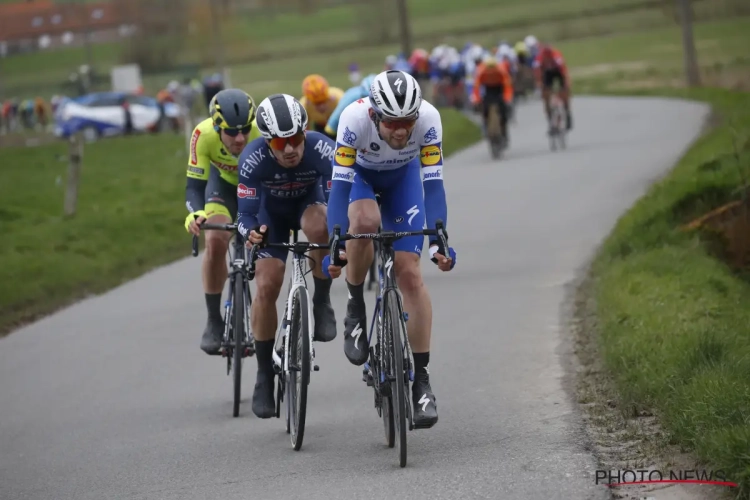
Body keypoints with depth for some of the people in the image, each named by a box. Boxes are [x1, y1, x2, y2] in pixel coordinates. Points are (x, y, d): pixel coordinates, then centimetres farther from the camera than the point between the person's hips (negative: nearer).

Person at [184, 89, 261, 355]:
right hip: (224, 183, 0)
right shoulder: (204, 134, -33)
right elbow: (195, 185, -28)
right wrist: (195, 213, -48)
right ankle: (214, 321, -10)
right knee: (216, 241, -22)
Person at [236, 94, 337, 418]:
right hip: (271, 210, 1)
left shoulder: (323, 150, -34)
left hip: (310, 201, 0)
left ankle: (322, 302, -14)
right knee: (266, 286, -13)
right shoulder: (252, 159, -33)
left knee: (318, 225, -37)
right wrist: (250, 231, -50)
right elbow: (246, 213, -27)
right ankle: (264, 375, 2)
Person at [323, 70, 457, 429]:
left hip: (403, 177, 1)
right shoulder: (355, 118, -38)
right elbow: (340, 184, -37)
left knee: (410, 273, -10)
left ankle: (421, 379, -5)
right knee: (365, 221, -37)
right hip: (359, 173, -1)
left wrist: (439, 241, -41)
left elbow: (433, 184, -32)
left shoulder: (428, 119, -34)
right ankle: (355, 309, -11)